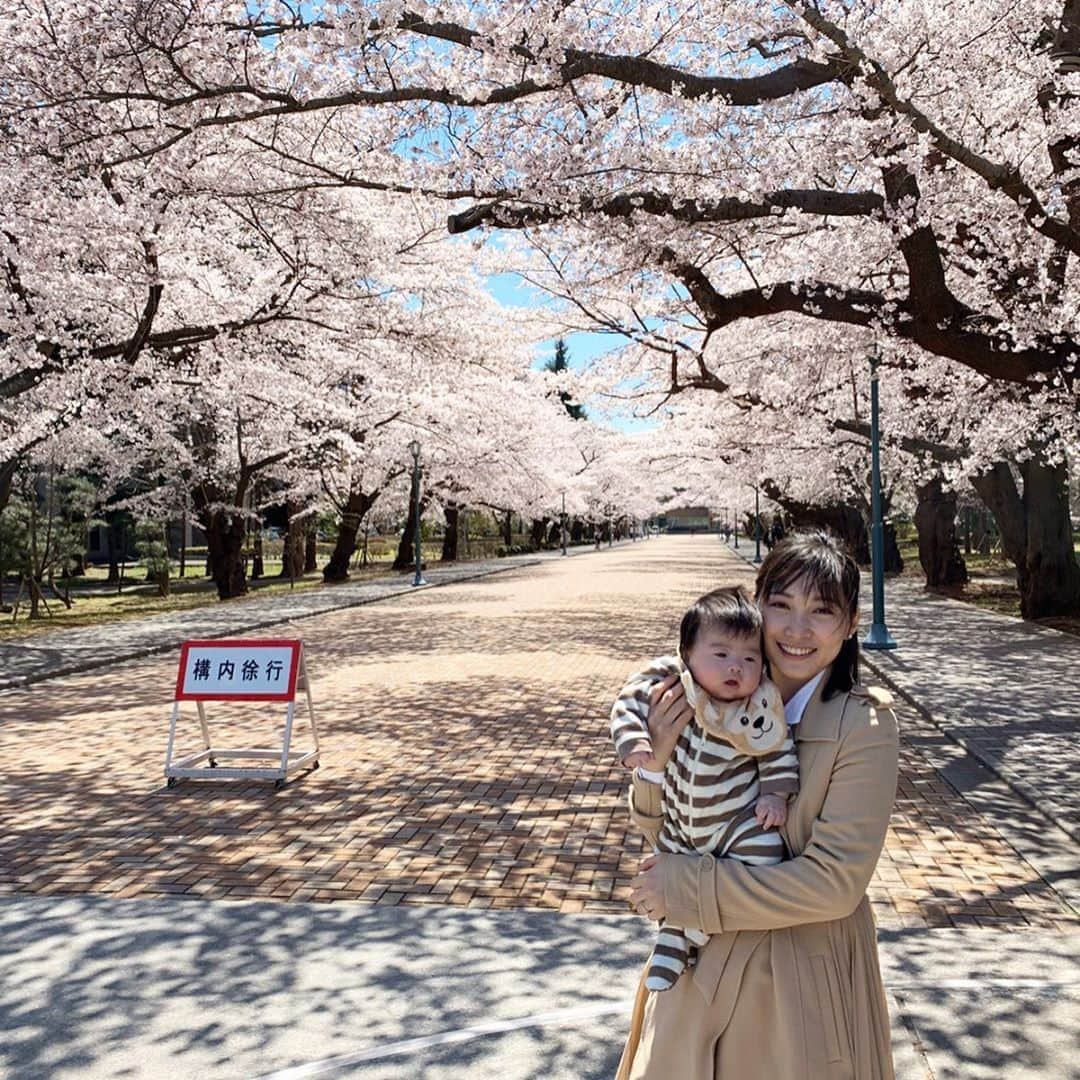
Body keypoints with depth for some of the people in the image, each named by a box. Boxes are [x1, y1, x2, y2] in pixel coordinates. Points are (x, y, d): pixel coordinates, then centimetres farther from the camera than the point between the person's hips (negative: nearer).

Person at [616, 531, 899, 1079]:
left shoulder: (865, 727, -17)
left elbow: (834, 881, -21)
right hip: (699, 969, 4)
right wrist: (656, 760, -18)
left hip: (803, 983, -3)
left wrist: (687, 886, -20)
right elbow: (664, 832, 2)